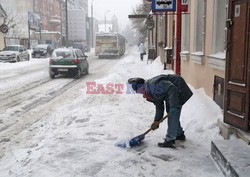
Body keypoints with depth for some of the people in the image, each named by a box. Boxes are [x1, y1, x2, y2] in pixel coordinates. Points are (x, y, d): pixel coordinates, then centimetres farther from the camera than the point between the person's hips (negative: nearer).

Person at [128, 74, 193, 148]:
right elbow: (159, 105, 8)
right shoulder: (150, 92, 3)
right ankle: (179, 134, 35)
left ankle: (170, 140, -9)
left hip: (178, 89, -11)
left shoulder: (154, 84, -29)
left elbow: (172, 89, -35)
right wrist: (157, 120, 2)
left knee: (173, 113, -12)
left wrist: (173, 107, -34)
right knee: (170, 112, 19)